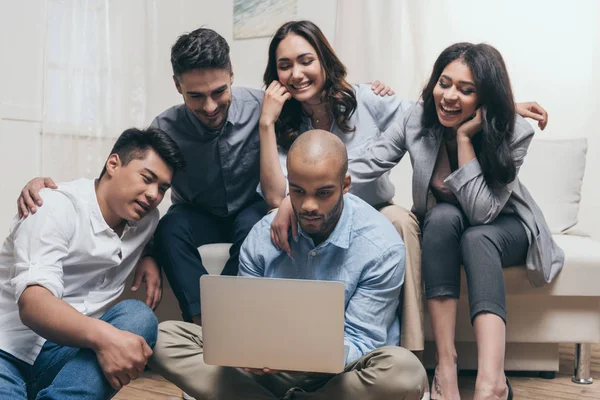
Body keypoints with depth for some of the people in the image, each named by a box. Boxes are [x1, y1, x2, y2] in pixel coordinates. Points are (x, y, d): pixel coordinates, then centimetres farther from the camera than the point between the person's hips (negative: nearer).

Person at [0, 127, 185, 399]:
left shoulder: (147, 220, 10)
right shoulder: (56, 207, -11)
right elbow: (32, 304, -24)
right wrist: (102, 335, -44)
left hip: (69, 349, 8)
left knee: (139, 316, -26)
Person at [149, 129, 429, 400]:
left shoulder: (382, 246, -16)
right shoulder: (263, 234, -5)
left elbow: (359, 342, -14)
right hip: (274, 367, 2)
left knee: (405, 371, -37)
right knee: (166, 337, -11)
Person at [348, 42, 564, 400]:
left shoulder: (515, 133, -24)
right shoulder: (417, 120, -19)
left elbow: (482, 212, -32)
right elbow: (364, 168, -25)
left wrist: (464, 137, -35)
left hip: (501, 228, -1)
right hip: (442, 228, 2)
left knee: (475, 237, -36)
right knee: (444, 214, -35)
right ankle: (446, 363, -35)